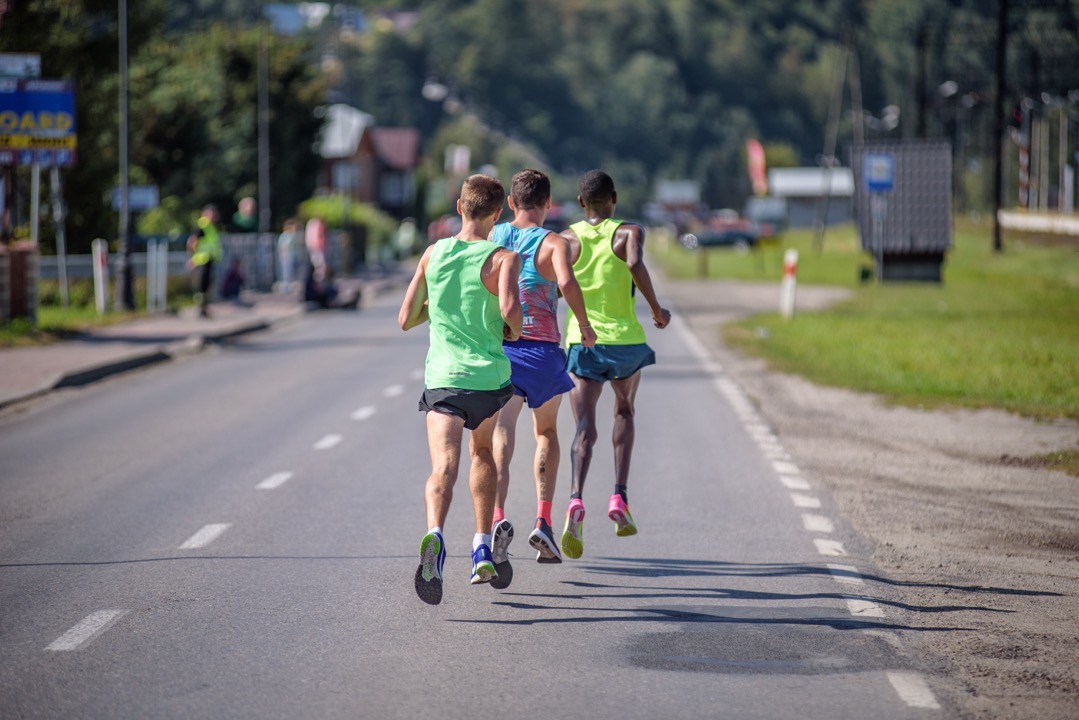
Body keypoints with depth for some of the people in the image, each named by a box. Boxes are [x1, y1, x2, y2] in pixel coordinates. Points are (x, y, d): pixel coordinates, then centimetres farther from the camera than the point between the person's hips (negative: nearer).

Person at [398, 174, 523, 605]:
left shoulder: (433, 254, 6)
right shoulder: (504, 258, -4)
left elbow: (406, 320, 10)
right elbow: (510, 309, -22)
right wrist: (514, 330, 0)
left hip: (442, 378, 0)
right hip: (491, 377, 0)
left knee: (444, 467, -15)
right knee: (483, 454, 26)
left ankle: (434, 535, -45)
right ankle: (482, 550, 26)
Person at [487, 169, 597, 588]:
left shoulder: (493, 237, 9)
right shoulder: (553, 243, -2)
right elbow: (567, 283, -21)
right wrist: (585, 326, -7)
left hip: (497, 348, 1)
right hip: (542, 348, -1)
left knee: (501, 441, -11)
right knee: (546, 432, 23)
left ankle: (498, 519, -36)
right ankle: (544, 522, 14)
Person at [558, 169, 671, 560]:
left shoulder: (566, 238, 6)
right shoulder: (629, 233, 0)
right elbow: (636, 266, -21)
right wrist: (657, 311, -10)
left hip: (581, 342, 0)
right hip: (625, 339, 0)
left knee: (584, 427, -5)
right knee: (624, 412, 25)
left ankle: (576, 500, -32)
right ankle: (619, 497, 12)